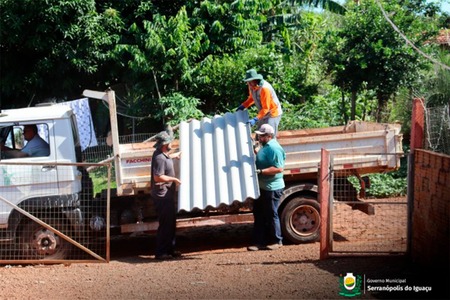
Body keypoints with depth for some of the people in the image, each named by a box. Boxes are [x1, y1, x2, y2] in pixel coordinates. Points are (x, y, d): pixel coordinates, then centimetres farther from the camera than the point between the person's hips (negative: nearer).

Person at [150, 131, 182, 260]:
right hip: (162, 196, -11)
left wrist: (175, 155, 51)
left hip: (168, 195, 11)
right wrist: (174, 179, -18)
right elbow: (158, 177, -28)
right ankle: (160, 252, -3)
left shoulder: (163, 154, 12)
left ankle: (169, 249, 22)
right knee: (165, 224, -8)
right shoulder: (159, 158, -20)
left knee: (171, 222, 15)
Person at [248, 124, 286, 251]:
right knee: (258, 214, 11)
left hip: (271, 188, -10)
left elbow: (279, 168, -26)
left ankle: (276, 241, 16)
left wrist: (261, 171, -27)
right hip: (262, 187, 10)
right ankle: (259, 241, 17)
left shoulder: (274, 148, -19)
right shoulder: (265, 146, 12)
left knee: (271, 215, 2)